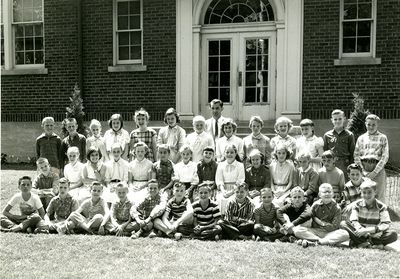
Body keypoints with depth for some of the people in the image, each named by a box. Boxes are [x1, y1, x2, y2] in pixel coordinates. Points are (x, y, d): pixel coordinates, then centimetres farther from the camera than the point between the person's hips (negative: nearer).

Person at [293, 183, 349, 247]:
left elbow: (334, 227, -6)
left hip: (330, 233, 0)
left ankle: (315, 242, -34)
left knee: (345, 234, -32)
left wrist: (322, 223, -6)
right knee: (296, 230, -23)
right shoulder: (315, 205, 4)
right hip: (315, 231, 0)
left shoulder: (336, 208, -1)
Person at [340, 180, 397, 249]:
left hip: (375, 234, 0)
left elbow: (386, 224, -14)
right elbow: (354, 221, -10)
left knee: (393, 234, -28)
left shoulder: (381, 206, -3)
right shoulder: (357, 204, -1)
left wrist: (368, 230, -26)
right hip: (361, 234, 0)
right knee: (343, 223, -24)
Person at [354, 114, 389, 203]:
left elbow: (385, 156, -1)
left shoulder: (382, 138, 6)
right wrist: (363, 171, -3)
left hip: (378, 169, -1)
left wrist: (375, 172, -9)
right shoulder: (361, 138, 12)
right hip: (364, 169, 2)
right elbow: (356, 156, 8)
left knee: (378, 195, -2)